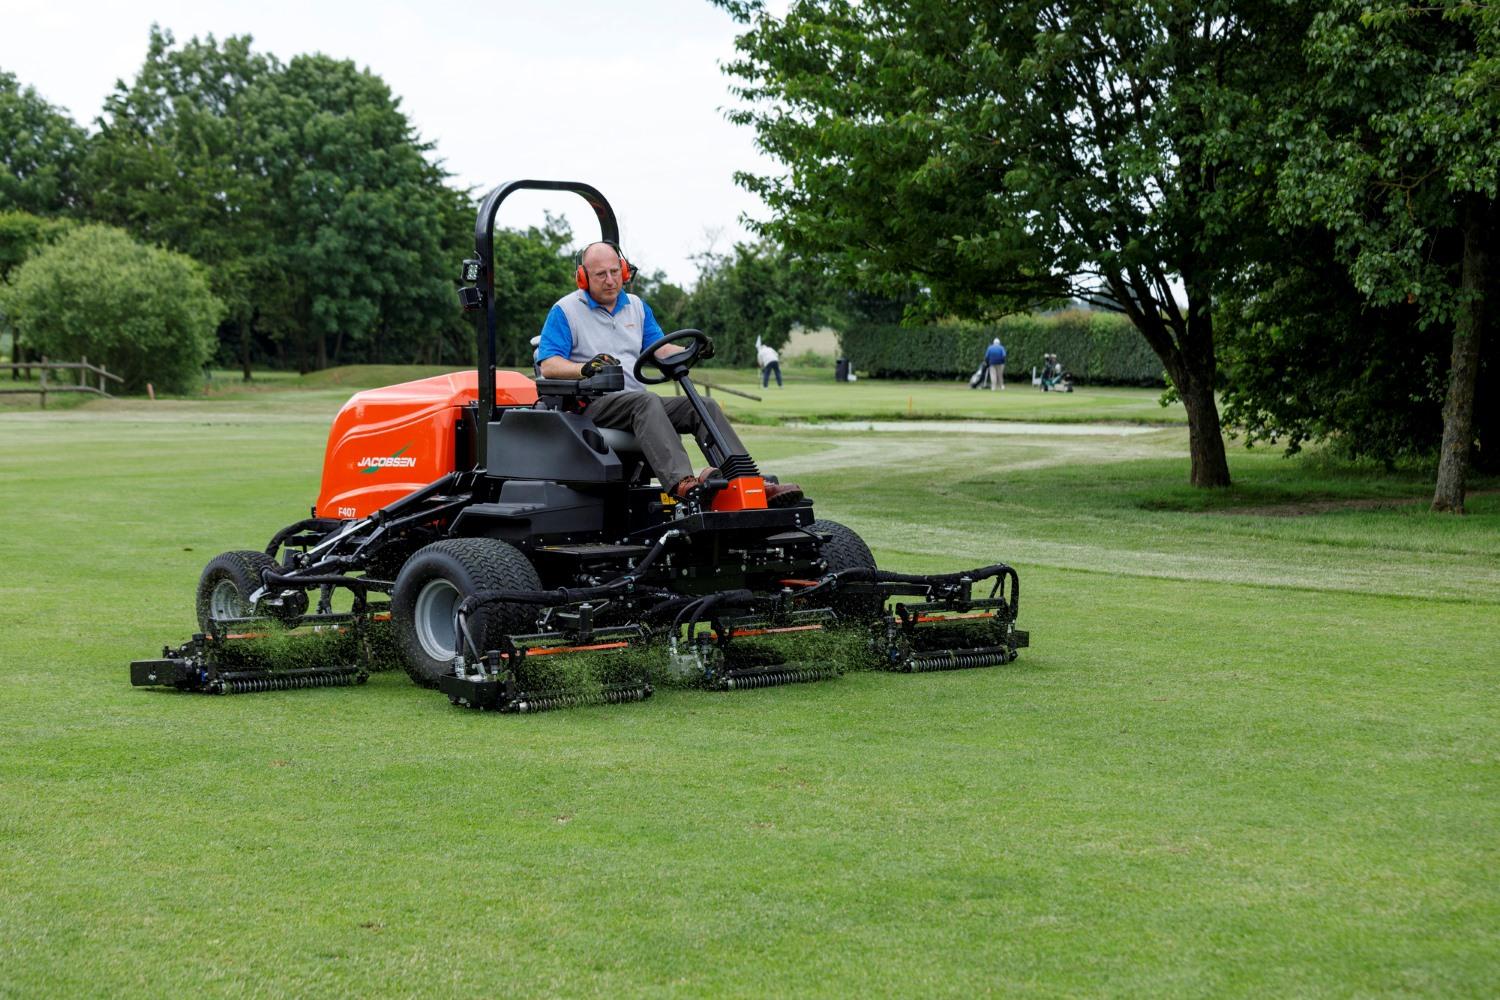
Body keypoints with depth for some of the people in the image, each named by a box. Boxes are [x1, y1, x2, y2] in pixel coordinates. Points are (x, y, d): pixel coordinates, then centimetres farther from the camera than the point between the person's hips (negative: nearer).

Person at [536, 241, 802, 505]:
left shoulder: (636, 306, 22)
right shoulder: (565, 311, 3)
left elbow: (659, 349, 18)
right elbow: (548, 366, -7)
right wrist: (586, 368, -27)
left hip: (636, 400, 7)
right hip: (593, 402, -6)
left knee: (705, 406, -13)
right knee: (646, 402, -37)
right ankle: (681, 483, -58)